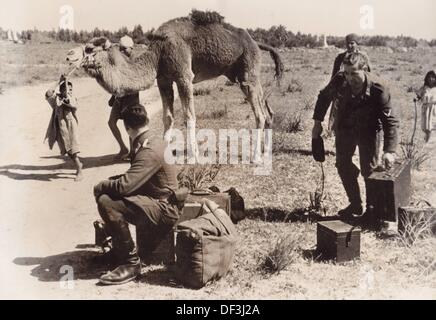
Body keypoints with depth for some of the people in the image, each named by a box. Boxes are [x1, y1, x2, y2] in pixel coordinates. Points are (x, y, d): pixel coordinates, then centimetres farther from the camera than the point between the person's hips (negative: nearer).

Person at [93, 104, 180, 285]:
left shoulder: (150, 151, -23)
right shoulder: (154, 142, 9)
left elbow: (124, 186, -30)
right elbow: (132, 177, 18)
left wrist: (100, 186, -10)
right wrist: (107, 183, 4)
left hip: (164, 211, -10)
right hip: (155, 202, 10)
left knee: (106, 202, -27)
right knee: (105, 193, 17)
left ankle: (131, 262, -15)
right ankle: (119, 250, 23)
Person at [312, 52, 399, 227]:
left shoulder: (378, 89, -30)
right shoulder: (339, 80, -22)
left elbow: (390, 121, -25)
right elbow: (324, 97, 1)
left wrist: (390, 151, -33)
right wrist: (317, 122, -1)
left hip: (367, 132, -4)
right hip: (344, 129, 4)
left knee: (369, 169, -3)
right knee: (343, 165, 9)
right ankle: (355, 204, 25)